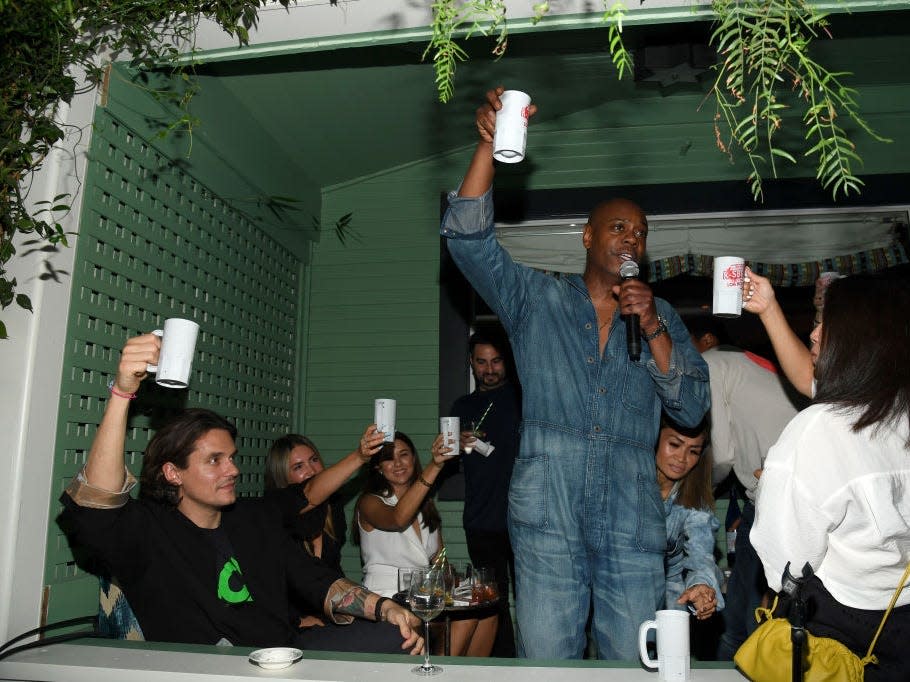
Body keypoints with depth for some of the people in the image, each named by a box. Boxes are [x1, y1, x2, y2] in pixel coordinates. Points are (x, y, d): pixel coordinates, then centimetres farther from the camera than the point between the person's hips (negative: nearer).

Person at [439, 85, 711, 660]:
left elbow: (692, 410, 7)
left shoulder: (662, 317, 16)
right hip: (548, 516, -2)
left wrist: (653, 329, -5)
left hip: (633, 524, 2)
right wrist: (489, 142, -12)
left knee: (634, 665, 6)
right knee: (545, 662, 2)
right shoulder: (537, 298, 10)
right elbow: (467, 237, -2)